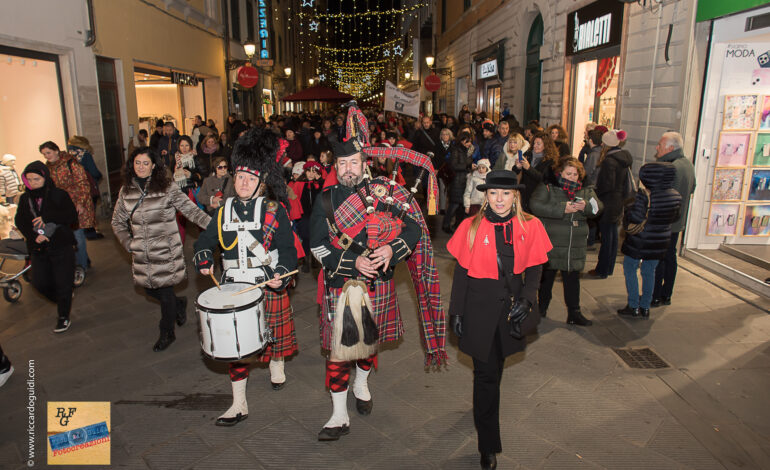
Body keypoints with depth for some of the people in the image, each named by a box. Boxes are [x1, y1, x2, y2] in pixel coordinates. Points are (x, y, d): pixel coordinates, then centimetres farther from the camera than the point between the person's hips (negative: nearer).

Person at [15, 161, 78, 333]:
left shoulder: (59, 195, -6)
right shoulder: (25, 199, 6)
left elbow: (72, 217, -14)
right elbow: (20, 222, 4)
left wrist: (47, 218, -22)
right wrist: (33, 236, -13)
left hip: (62, 247, -4)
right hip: (38, 249, 4)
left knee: (63, 283, 1)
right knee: (40, 283, 5)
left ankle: (63, 317, 17)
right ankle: (63, 300, 34)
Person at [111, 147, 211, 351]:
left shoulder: (167, 187, -7)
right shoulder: (126, 191, 6)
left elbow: (190, 210, -11)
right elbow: (117, 221, 16)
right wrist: (128, 243, 5)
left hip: (166, 251, -5)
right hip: (142, 254, 5)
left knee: (165, 291, 1)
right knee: (149, 289, 13)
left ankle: (167, 334, 21)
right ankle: (179, 304, 42)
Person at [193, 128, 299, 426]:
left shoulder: (274, 210, -6)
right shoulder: (225, 211, 6)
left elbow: (287, 248, -7)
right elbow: (205, 240, 14)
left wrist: (281, 275, -24)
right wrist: (204, 261, -7)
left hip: (269, 286, -2)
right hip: (234, 287, 3)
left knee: (274, 335, 16)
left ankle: (276, 366, 50)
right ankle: (239, 405, 14)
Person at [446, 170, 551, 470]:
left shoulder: (529, 226, -4)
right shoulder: (471, 227, -8)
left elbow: (534, 269, 3)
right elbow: (461, 271, -3)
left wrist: (526, 300, -12)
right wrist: (456, 312, -2)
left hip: (512, 306, 2)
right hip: (480, 306, -2)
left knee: (495, 366, 20)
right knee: (486, 374, 2)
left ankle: (485, 408, 49)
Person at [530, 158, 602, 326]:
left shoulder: (586, 191, 12)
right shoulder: (547, 188, -3)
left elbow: (598, 207, 2)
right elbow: (535, 205, -19)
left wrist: (585, 206, -21)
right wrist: (562, 208, -22)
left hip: (575, 248, 3)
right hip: (550, 246, -3)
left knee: (572, 280, 10)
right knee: (546, 278, 10)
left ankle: (574, 313, 19)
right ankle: (541, 308, 27)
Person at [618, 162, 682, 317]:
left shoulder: (645, 194, -22)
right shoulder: (676, 196, -2)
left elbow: (635, 217, -25)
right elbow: (674, 217, 11)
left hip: (639, 240, -5)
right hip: (660, 241, 6)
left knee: (629, 269, 10)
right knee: (649, 272, 17)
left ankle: (634, 306, 11)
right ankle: (645, 307, 23)